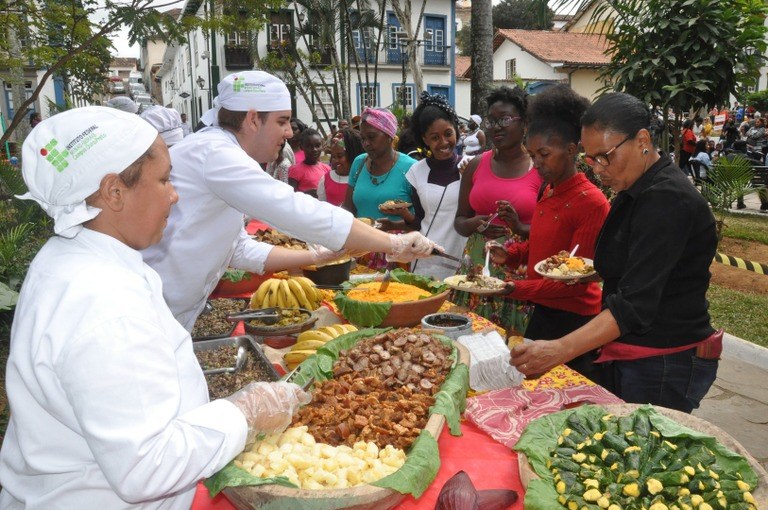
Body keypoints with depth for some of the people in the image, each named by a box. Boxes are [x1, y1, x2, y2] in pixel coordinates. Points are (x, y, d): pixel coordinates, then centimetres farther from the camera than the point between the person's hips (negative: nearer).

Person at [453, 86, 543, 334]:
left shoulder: (541, 169, -3)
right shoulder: (476, 165, 8)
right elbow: (459, 221, 14)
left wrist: (520, 227, -17)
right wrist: (474, 224, -7)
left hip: (520, 272, -3)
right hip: (477, 267, 3)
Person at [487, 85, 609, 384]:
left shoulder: (591, 202, -17)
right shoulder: (548, 192, 8)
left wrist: (515, 288, -24)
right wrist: (510, 255, -1)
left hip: (574, 323, -8)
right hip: (542, 313, 8)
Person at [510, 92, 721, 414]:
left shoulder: (667, 200, -21)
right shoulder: (635, 192, 9)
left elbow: (637, 305, -30)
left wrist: (560, 350, -36)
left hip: (665, 367, -9)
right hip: (630, 358, 9)